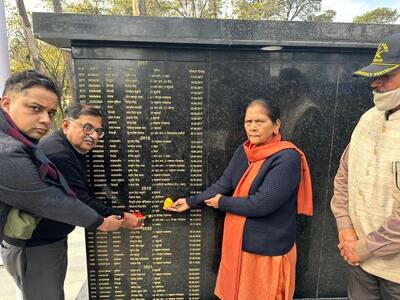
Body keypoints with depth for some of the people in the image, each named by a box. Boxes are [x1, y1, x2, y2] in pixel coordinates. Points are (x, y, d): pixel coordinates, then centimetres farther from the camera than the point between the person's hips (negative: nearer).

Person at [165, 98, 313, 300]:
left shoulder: (287, 159, -22)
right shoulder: (244, 151, 0)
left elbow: (261, 203, -27)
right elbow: (223, 184, 3)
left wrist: (222, 203, -13)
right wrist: (191, 202, 1)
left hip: (267, 248, -6)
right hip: (239, 241, 7)